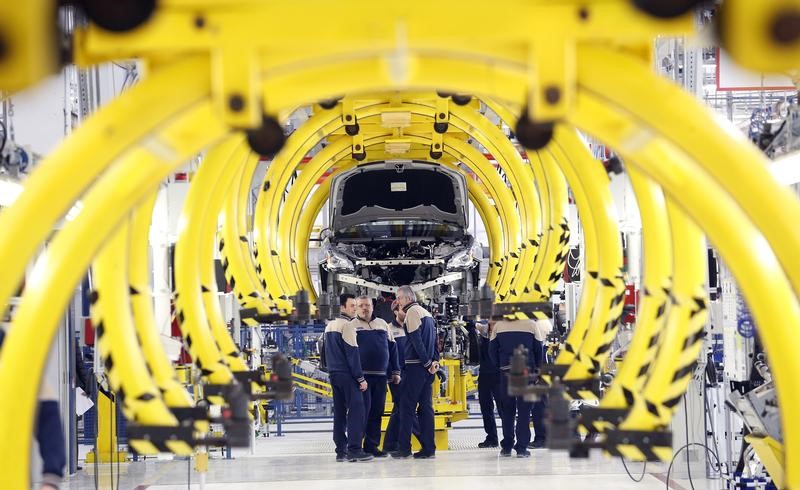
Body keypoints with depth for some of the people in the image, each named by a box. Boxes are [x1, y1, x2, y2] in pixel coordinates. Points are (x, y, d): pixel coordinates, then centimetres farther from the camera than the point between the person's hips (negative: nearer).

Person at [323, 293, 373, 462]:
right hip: (347, 374, -9)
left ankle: (341, 451, 8)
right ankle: (354, 449, -16)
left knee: (339, 411, 9)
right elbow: (352, 353, -14)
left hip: (333, 373, 9)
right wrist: (361, 378, -12)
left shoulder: (329, 326, 16)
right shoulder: (346, 325, -11)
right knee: (356, 410, -9)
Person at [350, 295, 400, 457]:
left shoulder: (382, 324, 15)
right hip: (362, 376, -4)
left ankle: (372, 445, 11)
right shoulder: (352, 326, 3)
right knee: (363, 409, -9)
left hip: (381, 377, 4)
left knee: (377, 411, 5)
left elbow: (392, 348, 18)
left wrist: (396, 371, 12)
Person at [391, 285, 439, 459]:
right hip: (427, 367, 8)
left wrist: (427, 362, -12)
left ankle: (404, 448, -5)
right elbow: (434, 340, 17)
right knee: (426, 406, 7)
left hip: (416, 366, -8)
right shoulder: (426, 313, 19)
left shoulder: (412, 311, -8)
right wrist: (435, 360, 7)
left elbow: (416, 339, -15)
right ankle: (429, 448, 4)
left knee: (407, 406, -4)